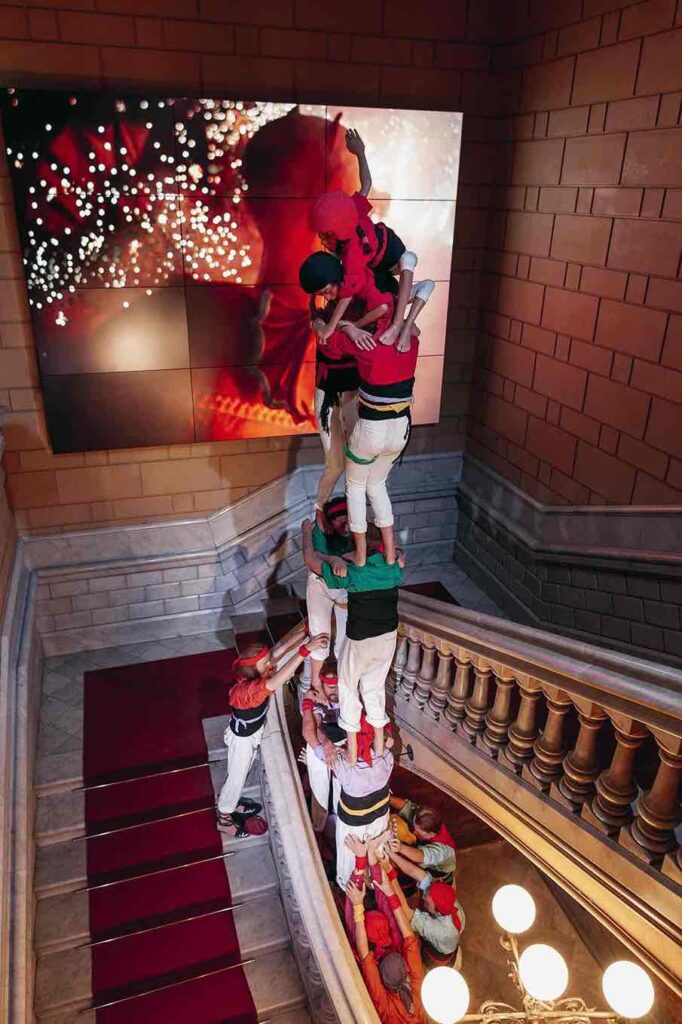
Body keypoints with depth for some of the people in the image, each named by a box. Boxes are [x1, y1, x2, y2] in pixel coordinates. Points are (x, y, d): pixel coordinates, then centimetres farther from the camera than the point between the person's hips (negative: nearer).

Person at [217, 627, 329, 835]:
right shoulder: (247, 689, -43)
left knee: (242, 773, 30)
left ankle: (229, 802, 55)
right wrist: (305, 649, -67)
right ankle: (224, 818, 42)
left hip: (253, 733, 7)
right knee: (236, 777, 17)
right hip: (242, 739, -7)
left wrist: (306, 630, -38)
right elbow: (276, 681, -61)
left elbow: (281, 648, -25)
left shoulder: (255, 675, -20)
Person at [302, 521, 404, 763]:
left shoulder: (352, 574, -24)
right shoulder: (394, 571, -11)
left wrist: (307, 531, 2)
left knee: (348, 688, 19)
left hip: (359, 641, -4)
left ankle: (352, 749, 26)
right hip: (388, 638, 4)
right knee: (375, 686, 24)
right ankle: (379, 746, 33)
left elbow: (310, 559, -15)